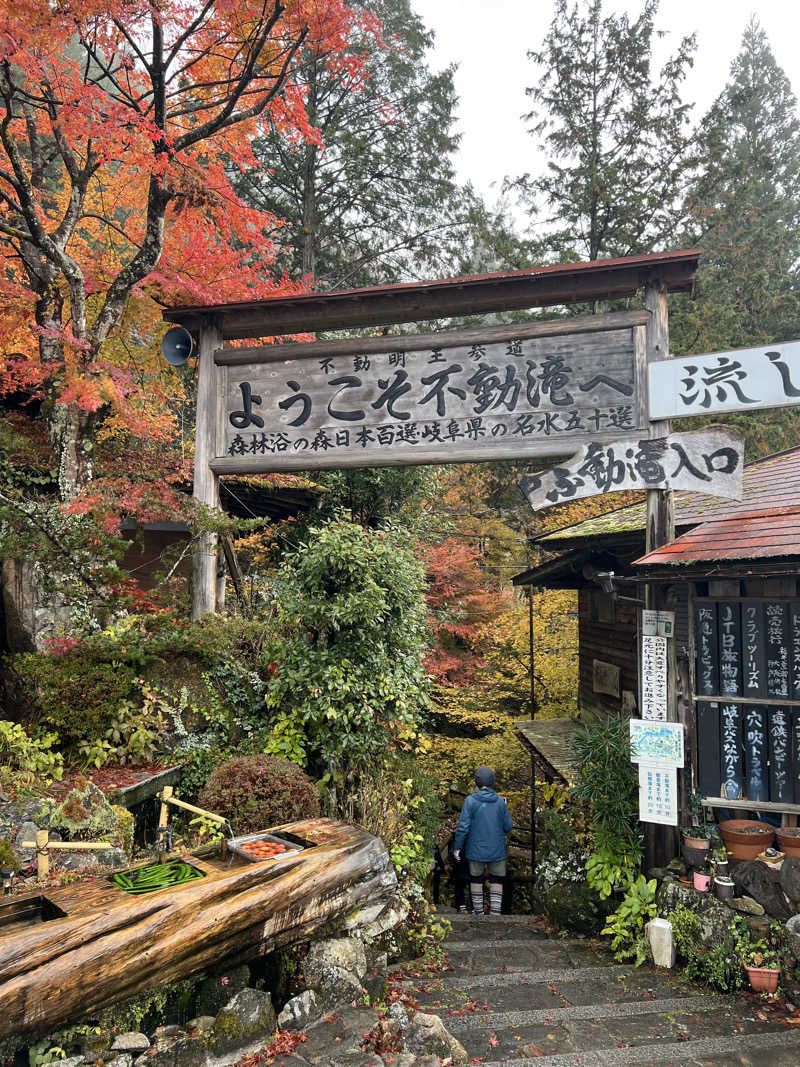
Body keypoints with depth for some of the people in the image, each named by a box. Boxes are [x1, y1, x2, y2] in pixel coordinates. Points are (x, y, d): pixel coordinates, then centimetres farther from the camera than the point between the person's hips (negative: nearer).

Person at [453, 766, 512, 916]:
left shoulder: (470, 801, -11)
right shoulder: (500, 802, -7)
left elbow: (463, 826, -12)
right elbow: (507, 827, 0)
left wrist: (457, 847, -2)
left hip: (476, 849, 0)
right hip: (496, 850, 0)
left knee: (476, 880, 16)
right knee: (497, 881, 12)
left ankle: (478, 912, 25)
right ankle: (495, 913, 7)